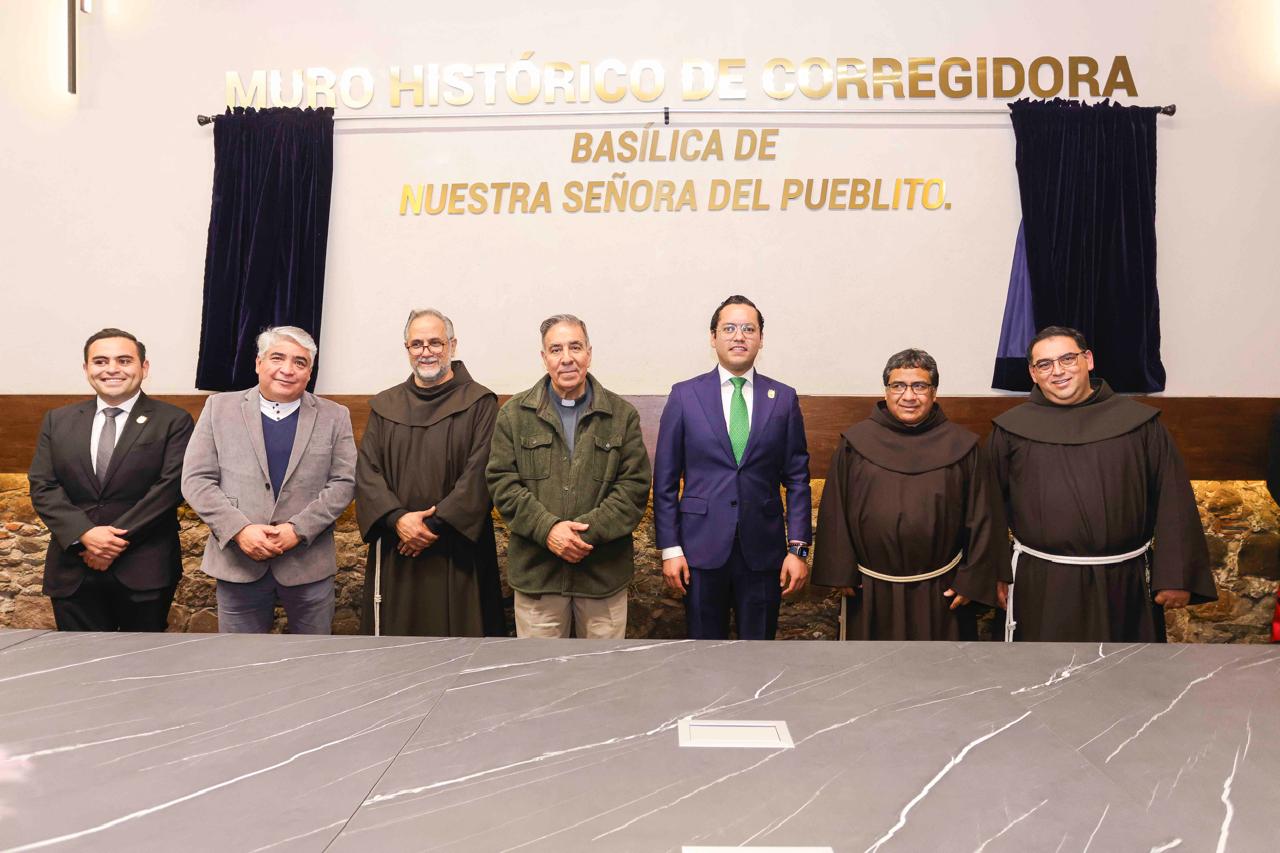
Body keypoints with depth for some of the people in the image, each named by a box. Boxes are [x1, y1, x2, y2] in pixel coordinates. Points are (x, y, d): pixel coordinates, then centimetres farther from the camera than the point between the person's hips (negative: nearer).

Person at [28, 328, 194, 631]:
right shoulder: (58, 420, 11)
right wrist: (85, 534, -13)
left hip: (145, 570, -3)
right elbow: (43, 487, 3)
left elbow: (170, 487, -10)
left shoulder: (173, 421, -1)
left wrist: (119, 539, -15)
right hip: (72, 571, 3)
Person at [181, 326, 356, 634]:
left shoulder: (334, 416, 3)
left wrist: (299, 530, -14)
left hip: (309, 562, 0)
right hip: (238, 561, 0)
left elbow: (343, 481, -2)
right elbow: (196, 479, 0)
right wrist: (239, 529, -13)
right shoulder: (219, 407, 4)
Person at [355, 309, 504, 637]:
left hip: (456, 553, -3)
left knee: (458, 630, 1)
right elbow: (366, 471, 4)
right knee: (397, 635, 7)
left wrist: (436, 524, -14)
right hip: (395, 552, 3)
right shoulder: (384, 406, 11)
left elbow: (480, 473, -9)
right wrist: (397, 518, -12)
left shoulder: (480, 404, -1)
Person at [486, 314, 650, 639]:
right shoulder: (514, 414, 5)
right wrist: (547, 527, -15)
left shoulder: (622, 414, 4)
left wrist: (589, 530, -15)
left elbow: (635, 485, -1)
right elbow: (502, 481, -1)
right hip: (536, 571, 0)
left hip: (605, 571, 1)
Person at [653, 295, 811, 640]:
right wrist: (669, 548, -4)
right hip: (702, 547, -1)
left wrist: (798, 548, -2)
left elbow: (797, 479, 4)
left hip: (763, 550, 1)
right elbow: (666, 479, 1)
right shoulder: (685, 395, 0)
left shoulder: (783, 398, 4)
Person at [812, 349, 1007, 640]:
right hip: (870, 593, 0)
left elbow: (983, 518, -1)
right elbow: (835, 514, -1)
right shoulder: (855, 442, -2)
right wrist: (842, 573, -4)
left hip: (939, 593, 0)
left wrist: (972, 580, -3)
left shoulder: (961, 446, -2)